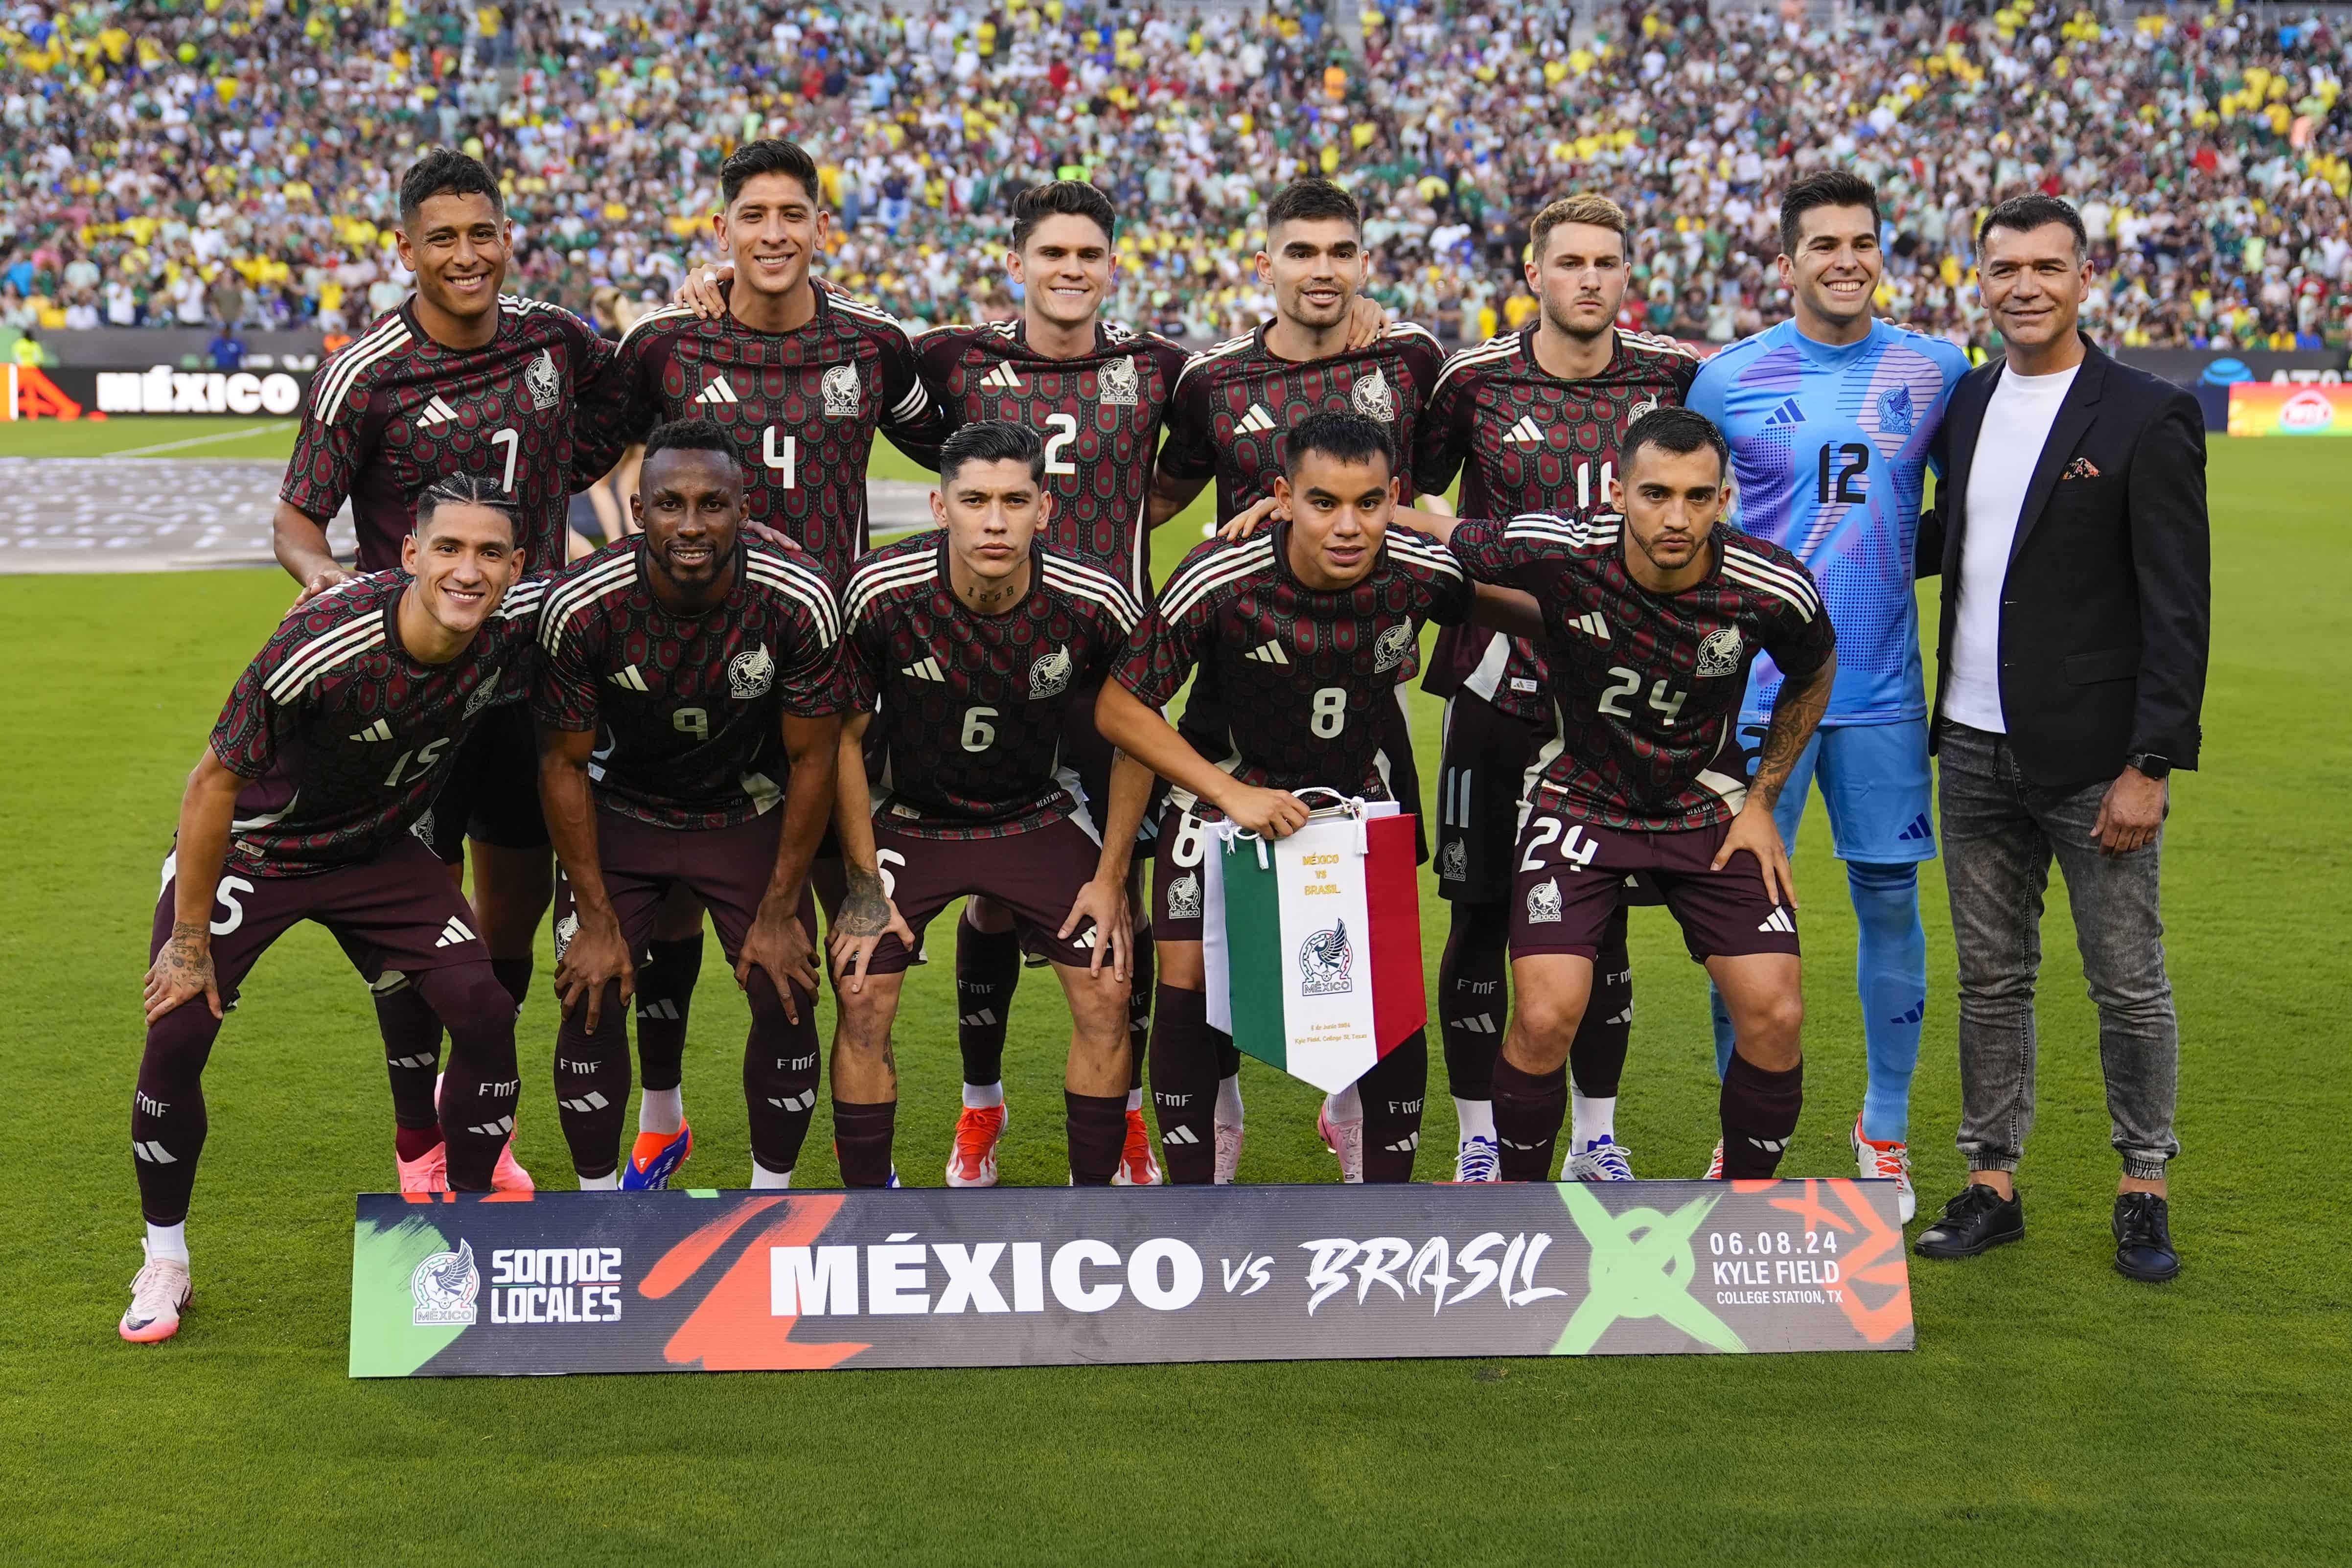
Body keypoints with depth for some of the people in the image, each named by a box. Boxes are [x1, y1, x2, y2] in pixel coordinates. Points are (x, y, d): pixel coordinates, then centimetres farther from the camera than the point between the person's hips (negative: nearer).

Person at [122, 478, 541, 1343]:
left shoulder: (518, 628, -23)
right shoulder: (319, 647, -35)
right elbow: (215, 784, -23)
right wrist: (188, 940, -16)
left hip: (379, 850, 4)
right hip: (251, 850, -4)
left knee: (485, 1012, -11)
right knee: (177, 1032, -14)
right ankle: (164, 1262, 10)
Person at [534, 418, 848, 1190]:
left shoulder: (799, 601, -26)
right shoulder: (581, 606, -26)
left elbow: (812, 759, -13)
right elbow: (565, 763, -12)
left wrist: (780, 912, -9)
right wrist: (597, 918, -11)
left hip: (749, 814, 0)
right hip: (620, 812, 0)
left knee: (787, 1000, -5)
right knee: (590, 1002, -7)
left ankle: (772, 1200, 16)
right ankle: (599, 1200, 13)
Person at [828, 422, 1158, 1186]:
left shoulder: (1096, 605, -22)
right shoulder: (881, 593, -24)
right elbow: (847, 735, -9)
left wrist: (1110, 877, -4)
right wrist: (864, 881, -10)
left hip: (1039, 816, 1)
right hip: (908, 815, -1)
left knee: (1107, 994, -7)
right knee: (862, 1000, -11)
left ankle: (1093, 1198, 11)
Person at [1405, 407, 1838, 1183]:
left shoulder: (1773, 589, -19)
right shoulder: (1557, 552, -24)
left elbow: (1813, 675, 4)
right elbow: (1437, 534, -6)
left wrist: (1761, 800, 3)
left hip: (1708, 806, 2)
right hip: (1580, 796, -1)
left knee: (1776, 1016, -9)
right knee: (1545, 1019, -17)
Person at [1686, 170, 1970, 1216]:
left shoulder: (1934, 371, 2)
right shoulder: (1727, 379, -2)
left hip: (1883, 687, 1)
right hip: (1761, 687, -1)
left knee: (1889, 899, 6)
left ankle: (1885, 1128, 20)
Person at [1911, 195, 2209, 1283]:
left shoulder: (2148, 418, -9)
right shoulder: (1965, 402, 9)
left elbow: (2178, 610, -11)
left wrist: (2149, 766, -15)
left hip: (2095, 758, -5)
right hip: (1976, 748, 5)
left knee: (2130, 986, 5)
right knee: (1990, 981, 11)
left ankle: (2144, 1192, 18)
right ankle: (1992, 1185, 21)